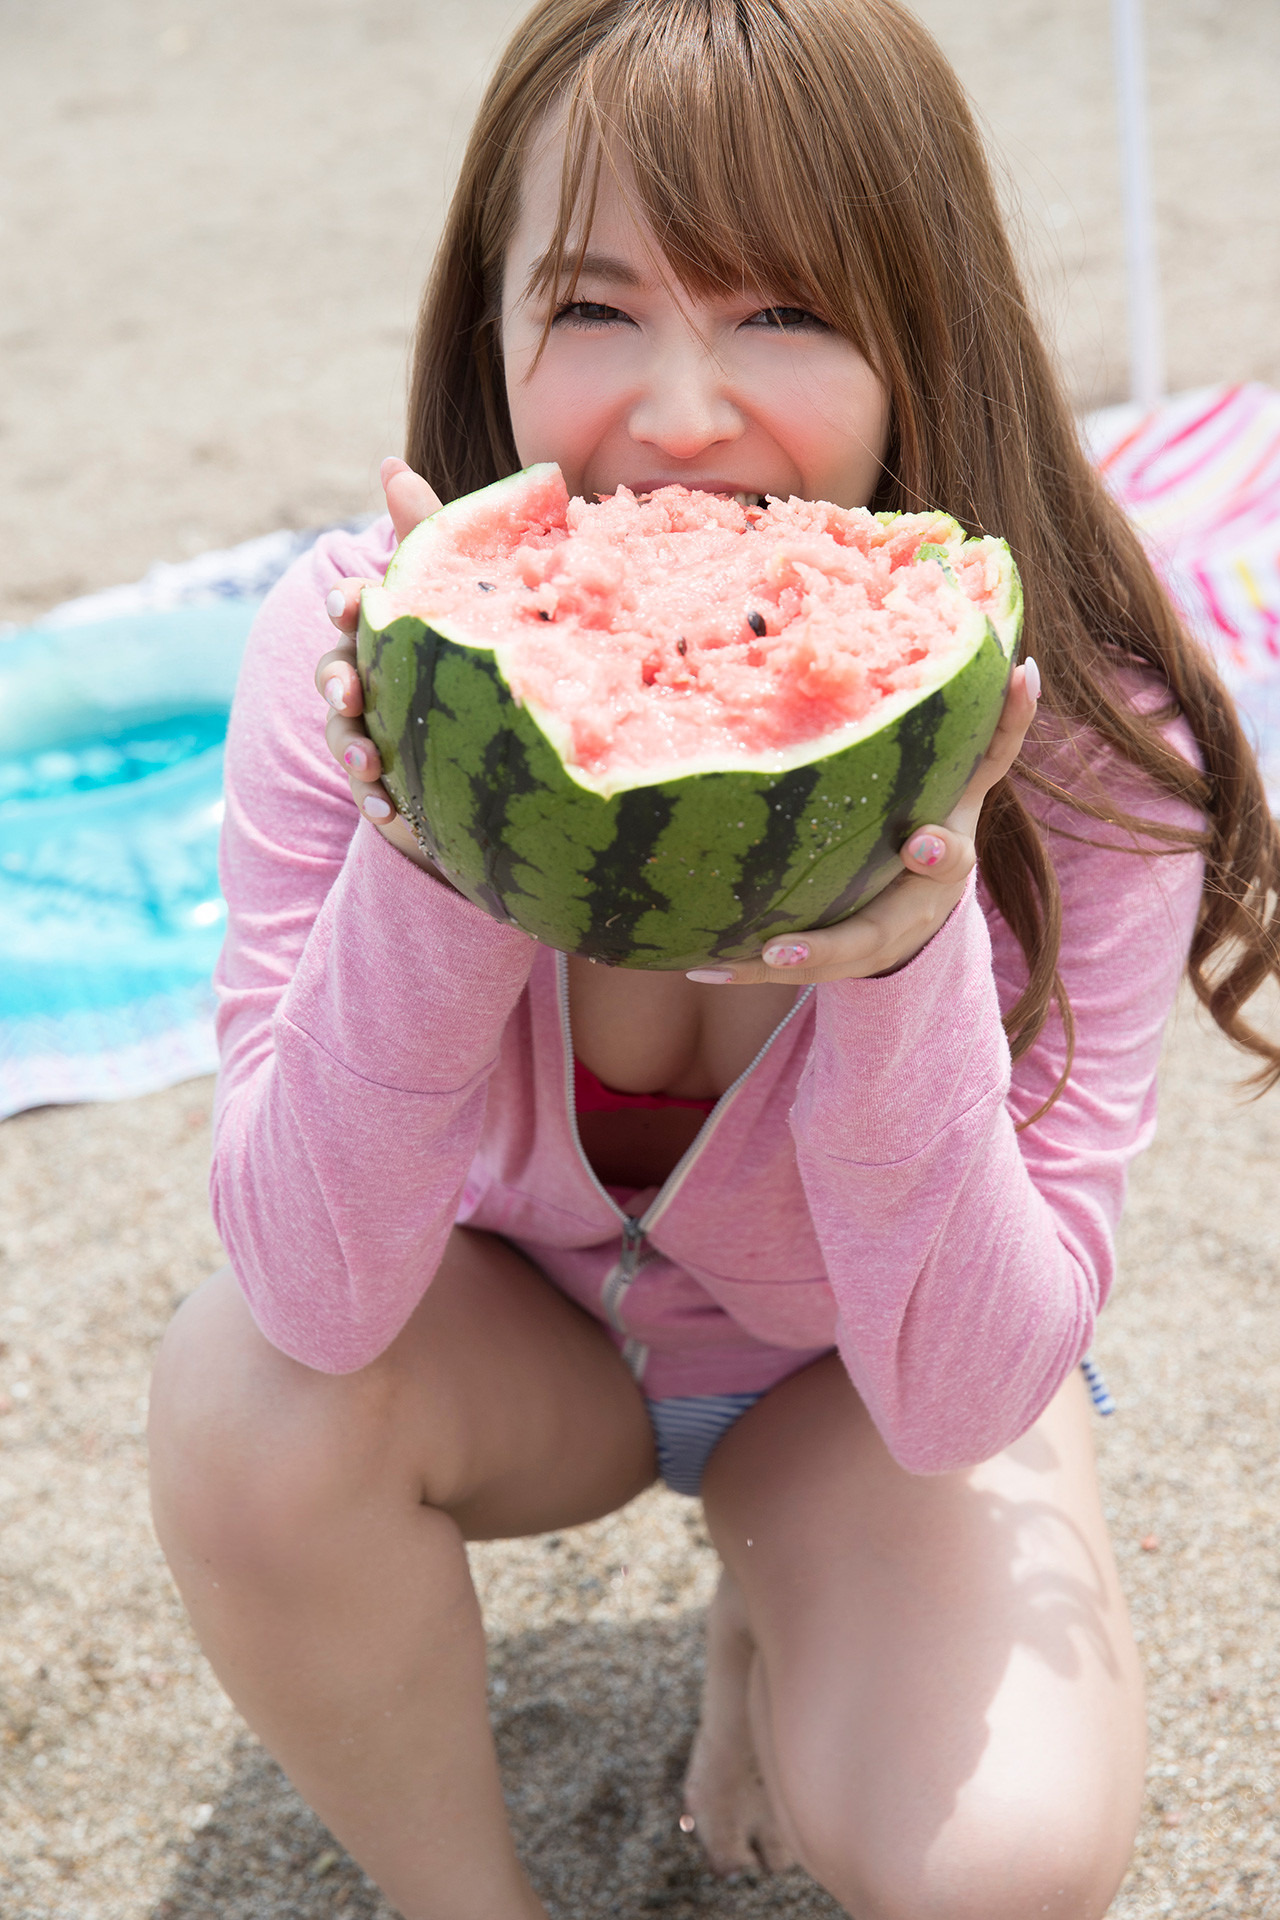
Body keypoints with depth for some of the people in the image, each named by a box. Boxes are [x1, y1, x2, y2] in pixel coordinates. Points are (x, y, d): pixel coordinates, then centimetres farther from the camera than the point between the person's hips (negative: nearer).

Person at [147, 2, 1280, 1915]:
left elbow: (966, 1399, -28)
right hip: (509, 1326, 1)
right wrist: (421, 858, -44)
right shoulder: (354, 653, -25)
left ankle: (771, 1631, 12)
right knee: (242, 1394, -30)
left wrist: (909, 955, -44)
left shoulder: (1080, 750, -27)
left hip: (866, 1379, 0)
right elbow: (313, 1297, -29)